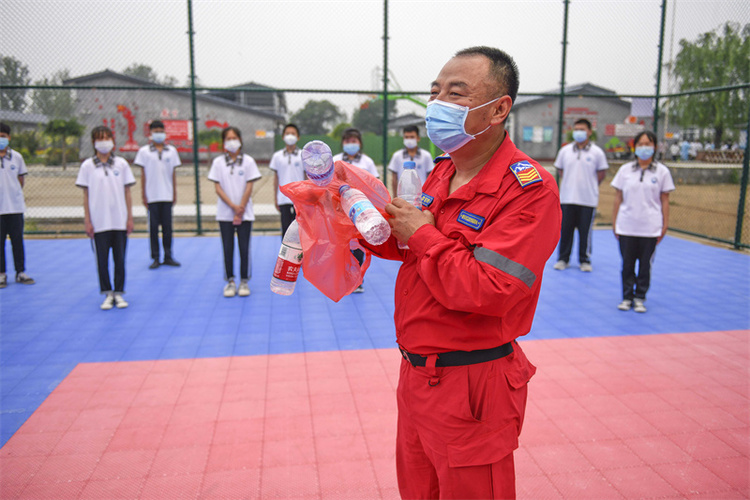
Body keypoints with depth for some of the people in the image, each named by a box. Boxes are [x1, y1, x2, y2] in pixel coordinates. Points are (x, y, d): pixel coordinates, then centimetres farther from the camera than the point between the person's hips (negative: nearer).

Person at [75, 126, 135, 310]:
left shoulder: (121, 163, 5)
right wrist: (87, 220, 0)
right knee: (102, 259, 4)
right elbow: (86, 195, 4)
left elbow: (127, 192, 7)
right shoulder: (87, 165, 3)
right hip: (99, 223, 0)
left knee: (120, 259, 5)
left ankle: (119, 293, 16)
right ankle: (108, 294, 16)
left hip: (120, 221, 1)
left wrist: (130, 217, 3)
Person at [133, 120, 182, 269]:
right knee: (153, 227, 2)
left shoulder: (172, 150, 9)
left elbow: (173, 173, 10)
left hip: (167, 195, 1)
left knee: (167, 226, 3)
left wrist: (175, 193, 7)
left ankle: (168, 257, 11)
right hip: (152, 195, -1)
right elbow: (143, 174, 4)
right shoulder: (144, 151, 4)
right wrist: (143, 194, 0)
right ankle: (155, 258, 9)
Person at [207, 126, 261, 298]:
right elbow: (218, 188, -1)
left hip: (245, 214, -1)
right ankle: (230, 281, 14)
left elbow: (249, 187, -1)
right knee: (228, 248, 4)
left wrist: (240, 210, -9)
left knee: (244, 248, 1)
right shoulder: (218, 162, 4)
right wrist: (233, 206, -12)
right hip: (225, 213, 1)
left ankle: (244, 282, 12)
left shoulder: (248, 161, 2)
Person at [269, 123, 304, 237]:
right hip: (283, 199, 1)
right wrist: (275, 198, 9)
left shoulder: (303, 156, 2)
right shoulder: (277, 156, 6)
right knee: (285, 229, 3)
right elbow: (276, 178, 11)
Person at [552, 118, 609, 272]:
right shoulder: (565, 150, 6)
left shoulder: (597, 152, 0)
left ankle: (585, 260, 15)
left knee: (585, 231, 3)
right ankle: (562, 259, 17)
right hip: (567, 198, 2)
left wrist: (590, 186, 5)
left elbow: (602, 172, 7)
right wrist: (569, 184, 9)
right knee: (565, 229, 5)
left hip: (588, 200, -2)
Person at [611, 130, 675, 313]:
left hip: (650, 228, -1)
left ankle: (640, 298, 19)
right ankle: (627, 297, 18)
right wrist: (614, 223, 5)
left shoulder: (662, 171, 3)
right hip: (626, 227, 1)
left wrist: (665, 225, 0)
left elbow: (665, 200, 4)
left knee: (645, 264, 6)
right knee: (627, 264, 5)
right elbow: (618, 198, 7)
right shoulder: (625, 170, 5)